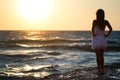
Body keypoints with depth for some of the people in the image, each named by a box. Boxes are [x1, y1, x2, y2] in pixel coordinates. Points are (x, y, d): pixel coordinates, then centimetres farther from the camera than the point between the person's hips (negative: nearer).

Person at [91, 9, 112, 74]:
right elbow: (110, 29, -3)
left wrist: (93, 35, -9)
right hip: (103, 40, 3)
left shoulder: (95, 21, -10)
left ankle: (99, 69, 0)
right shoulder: (105, 22, 0)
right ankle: (102, 70, 12)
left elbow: (92, 29, -23)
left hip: (96, 39, -3)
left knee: (98, 56, 4)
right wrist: (107, 35, 3)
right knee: (101, 55, 14)